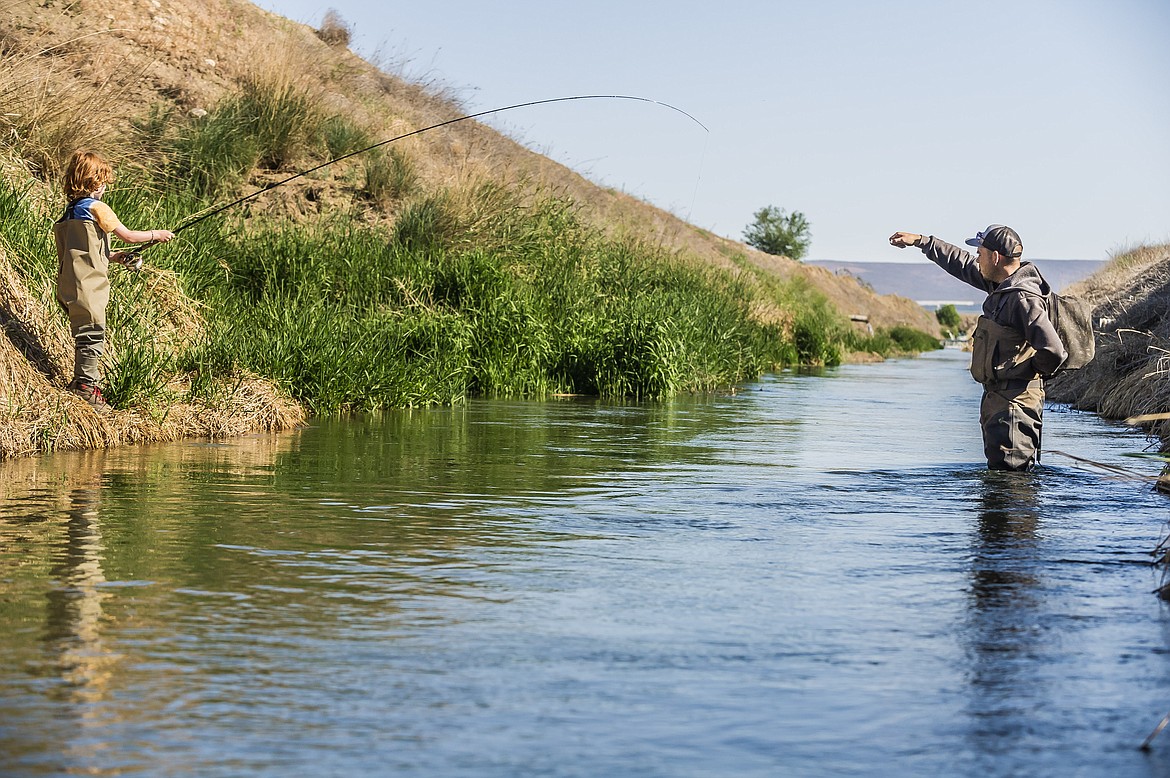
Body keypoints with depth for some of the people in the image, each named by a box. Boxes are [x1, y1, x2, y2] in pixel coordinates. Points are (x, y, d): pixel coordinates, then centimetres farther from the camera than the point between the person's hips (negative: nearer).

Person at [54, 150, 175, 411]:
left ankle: (81, 382, 21)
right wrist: (156, 234, 9)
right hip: (88, 286, -9)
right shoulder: (96, 208, -10)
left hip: (70, 286, 9)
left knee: (84, 335, 15)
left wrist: (113, 257, 23)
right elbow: (128, 235, -6)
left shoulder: (69, 212, 17)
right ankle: (86, 385, -6)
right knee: (93, 334, -6)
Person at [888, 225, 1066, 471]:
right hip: (996, 396, 10)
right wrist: (920, 241, 31)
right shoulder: (1001, 285, 10)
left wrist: (1033, 370, -7)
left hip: (1015, 401, -10)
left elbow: (1053, 352, -27)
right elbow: (963, 265, 27)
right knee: (996, 465, 13)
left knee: (1009, 472, -13)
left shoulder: (1024, 299, -19)